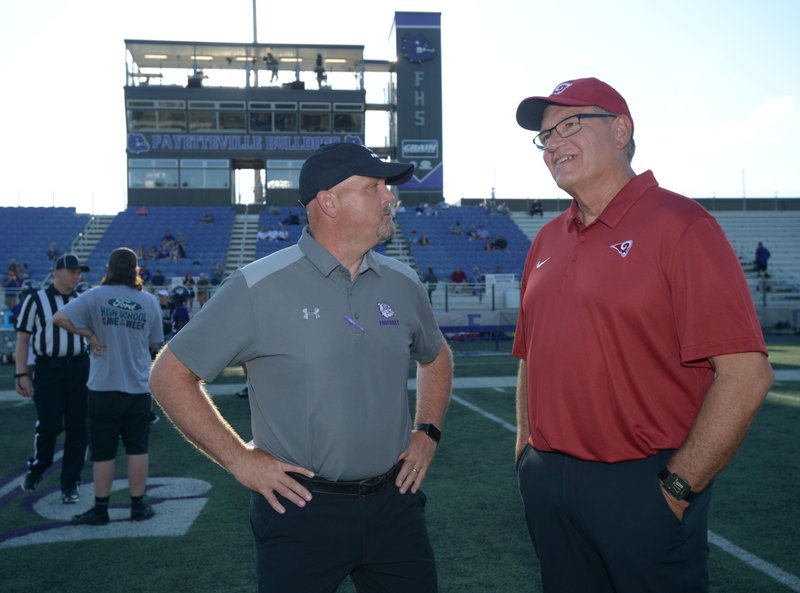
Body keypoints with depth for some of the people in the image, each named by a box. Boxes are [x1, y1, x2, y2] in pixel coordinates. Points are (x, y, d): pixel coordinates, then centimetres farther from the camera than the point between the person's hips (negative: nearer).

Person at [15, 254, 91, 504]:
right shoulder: (36, 300, 0)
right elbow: (22, 339, -1)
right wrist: (21, 374, -7)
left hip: (80, 369, 3)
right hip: (47, 370, -3)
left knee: (77, 427, 4)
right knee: (49, 424, -7)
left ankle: (70, 483, 16)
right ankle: (36, 469, 23)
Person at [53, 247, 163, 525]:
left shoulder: (96, 296, -5)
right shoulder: (149, 301, 0)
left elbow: (59, 318, -13)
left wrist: (89, 334, -3)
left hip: (103, 388, -1)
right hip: (138, 388, 1)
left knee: (103, 451, 7)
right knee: (137, 449, 11)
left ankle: (100, 509, 16)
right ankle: (138, 506, 17)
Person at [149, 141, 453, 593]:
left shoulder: (403, 284, 3)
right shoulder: (260, 288, -12)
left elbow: (437, 358, 22)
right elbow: (171, 375, -6)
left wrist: (428, 433, 9)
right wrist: (238, 458, -9)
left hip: (395, 504, 5)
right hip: (303, 509, -4)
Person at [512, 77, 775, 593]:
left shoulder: (677, 225, -11)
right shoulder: (547, 241, 9)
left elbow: (746, 375, -16)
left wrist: (678, 489, -15)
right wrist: (527, 454, 9)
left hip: (641, 487, -6)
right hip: (547, 486, 6)